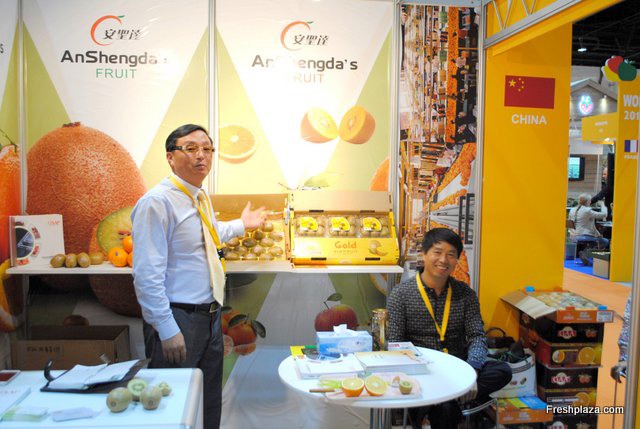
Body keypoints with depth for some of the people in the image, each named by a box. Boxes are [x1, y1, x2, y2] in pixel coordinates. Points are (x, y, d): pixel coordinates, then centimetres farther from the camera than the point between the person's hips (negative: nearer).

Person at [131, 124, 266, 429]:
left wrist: (241, 225, 35)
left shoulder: (201, 198, 9)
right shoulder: (157, 201, -18)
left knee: (210, 403, 20)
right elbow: (147, 275, -21)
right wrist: (168, 330, -22)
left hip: (209, 316, 8)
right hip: (177, 320, -8)